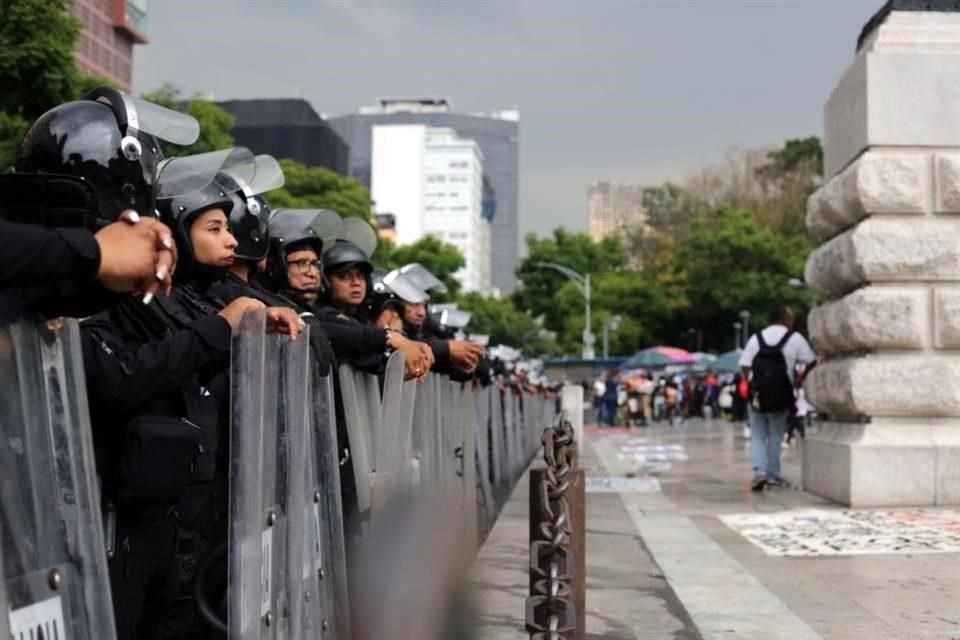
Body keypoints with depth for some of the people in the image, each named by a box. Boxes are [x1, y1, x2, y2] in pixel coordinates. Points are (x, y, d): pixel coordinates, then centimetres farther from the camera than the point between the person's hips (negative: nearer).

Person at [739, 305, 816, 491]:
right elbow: (812, 362, -2)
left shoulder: (756, 338, 6)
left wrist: (752, 384, 6)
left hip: (757, 396, 2)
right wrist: (800, 381, 8)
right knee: (775, 436, 11)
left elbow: (744, 366, 0)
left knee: (758, 436, 9)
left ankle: (760, 471, -7)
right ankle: (772, 474, 15)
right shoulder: (794, 338, 0)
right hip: (781, 397, -2)